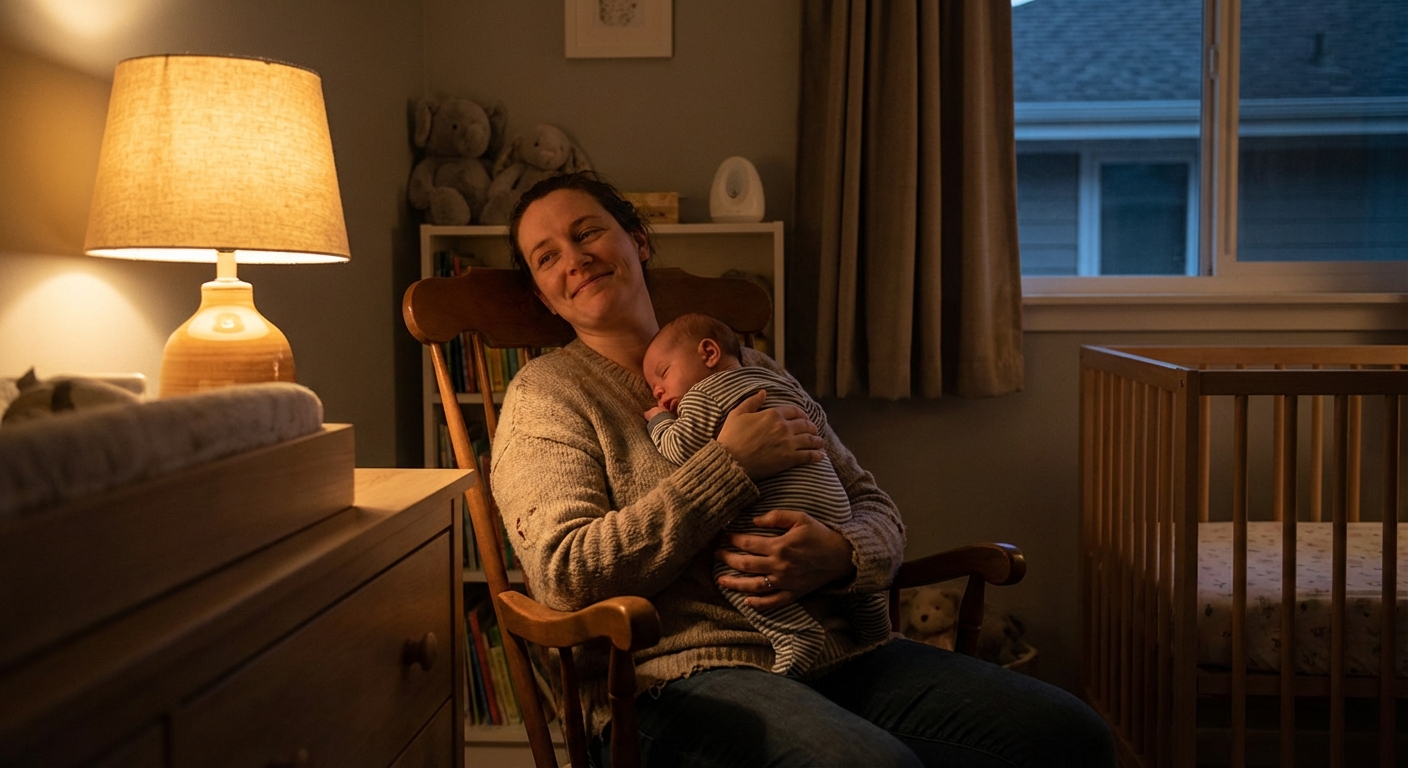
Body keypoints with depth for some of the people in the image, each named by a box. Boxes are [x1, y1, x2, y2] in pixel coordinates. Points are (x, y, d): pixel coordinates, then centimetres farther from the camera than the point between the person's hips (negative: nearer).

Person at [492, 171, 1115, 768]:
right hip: (683, 676, -5)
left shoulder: (749, 370, 21)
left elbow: (873, 507, 19)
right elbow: (566, 576, -10)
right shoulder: (546, 394, 6)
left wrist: (839, 556, -8)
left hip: (839, 652, 6)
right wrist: (731, 465, -11)